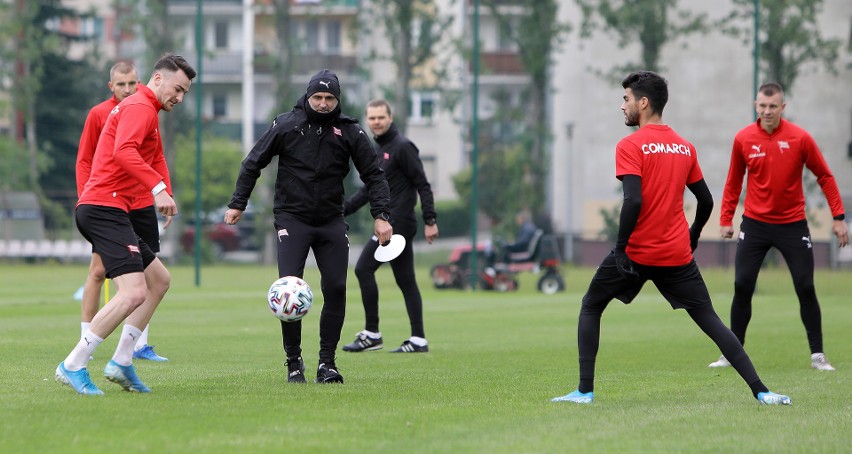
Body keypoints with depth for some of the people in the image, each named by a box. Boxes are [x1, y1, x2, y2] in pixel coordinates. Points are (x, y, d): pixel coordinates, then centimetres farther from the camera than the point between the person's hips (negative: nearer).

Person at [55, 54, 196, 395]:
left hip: (112, 213, 11)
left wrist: (164, 195, 4)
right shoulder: (140, 107, -9)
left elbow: (155, 159, 23)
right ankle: (73, 366, -15)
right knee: (134, 292, -19)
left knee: (159, 279, 18)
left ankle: (121, 362, 15)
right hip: (105, 209, -11)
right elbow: (124, 152, -27)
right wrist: (158, 188, -33)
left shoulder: (148, 111, 26)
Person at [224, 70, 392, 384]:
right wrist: (238, 204, 3)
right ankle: (294, 362, -1)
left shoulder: (350, 132, 1)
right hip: (292, 219, -2)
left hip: (332, 221, 2)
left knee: (336, 289, -5)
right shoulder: (286, 125, -3)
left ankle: (326, 362, 5)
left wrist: (381, 215, -3)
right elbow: (253, 163, 6)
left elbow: (373, 174, 6)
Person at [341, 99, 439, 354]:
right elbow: (369, 190, 22)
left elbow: (422, 185, -13)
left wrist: (430, 221, -17)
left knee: (363, 269, -11)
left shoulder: (402, 147, -10)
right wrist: (341, 210, 13)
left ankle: (372, 334, -7)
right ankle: (418, 340, 8)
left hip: (398, 221, -9)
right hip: (390, 223, 9)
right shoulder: (377, 150, 17)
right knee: (405, 280, 8)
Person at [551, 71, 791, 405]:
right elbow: (706, 201, 14)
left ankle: (585, 390, 7)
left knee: (590, 308, 14)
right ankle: (760, 390, -5)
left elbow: (633, 201, -20)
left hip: (637, 252, -4)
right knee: (709, 320, 6)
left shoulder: (630, 146, -9)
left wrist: (620, 247, -14)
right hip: (677, 254, 4)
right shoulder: (685, 147, 10)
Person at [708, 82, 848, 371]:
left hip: (792, 225, -1)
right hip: (754, 224, 1)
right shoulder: (743, 139, -3)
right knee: (742, 287, -2)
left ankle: (818, 355, 8)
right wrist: (726, 219, 6)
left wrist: (838, 217, -4)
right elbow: (734, 182, 9)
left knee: (806, 288, -2)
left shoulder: (800, 138, -8)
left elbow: (824, 176, -1)